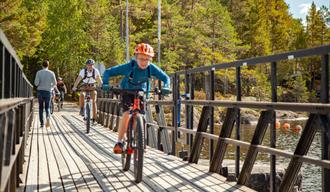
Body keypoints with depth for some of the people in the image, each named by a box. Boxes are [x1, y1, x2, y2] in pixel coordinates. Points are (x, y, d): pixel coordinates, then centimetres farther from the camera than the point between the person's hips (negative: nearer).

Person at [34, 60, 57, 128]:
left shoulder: (39, 72, -3)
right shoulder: (51, 73, -1)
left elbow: (36, 83, -11)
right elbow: (54, 83, 0)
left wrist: (38, 85, 13)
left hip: (40, 91, 0)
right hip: (48, 92, 0)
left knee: (41, 108, 11)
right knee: (47, 108, 9)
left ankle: (42, 123, 10)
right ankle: (47, 117, -23)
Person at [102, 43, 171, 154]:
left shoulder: (151, 68, -24)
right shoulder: (129, 66, -30)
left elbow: (165, 77, -14)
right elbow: (108, 72, -24)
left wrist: (166, 87, -34)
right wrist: (105, 84, -40)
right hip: (127, 92, -2)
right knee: (126, 114, -22)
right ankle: (119, 142, -16)